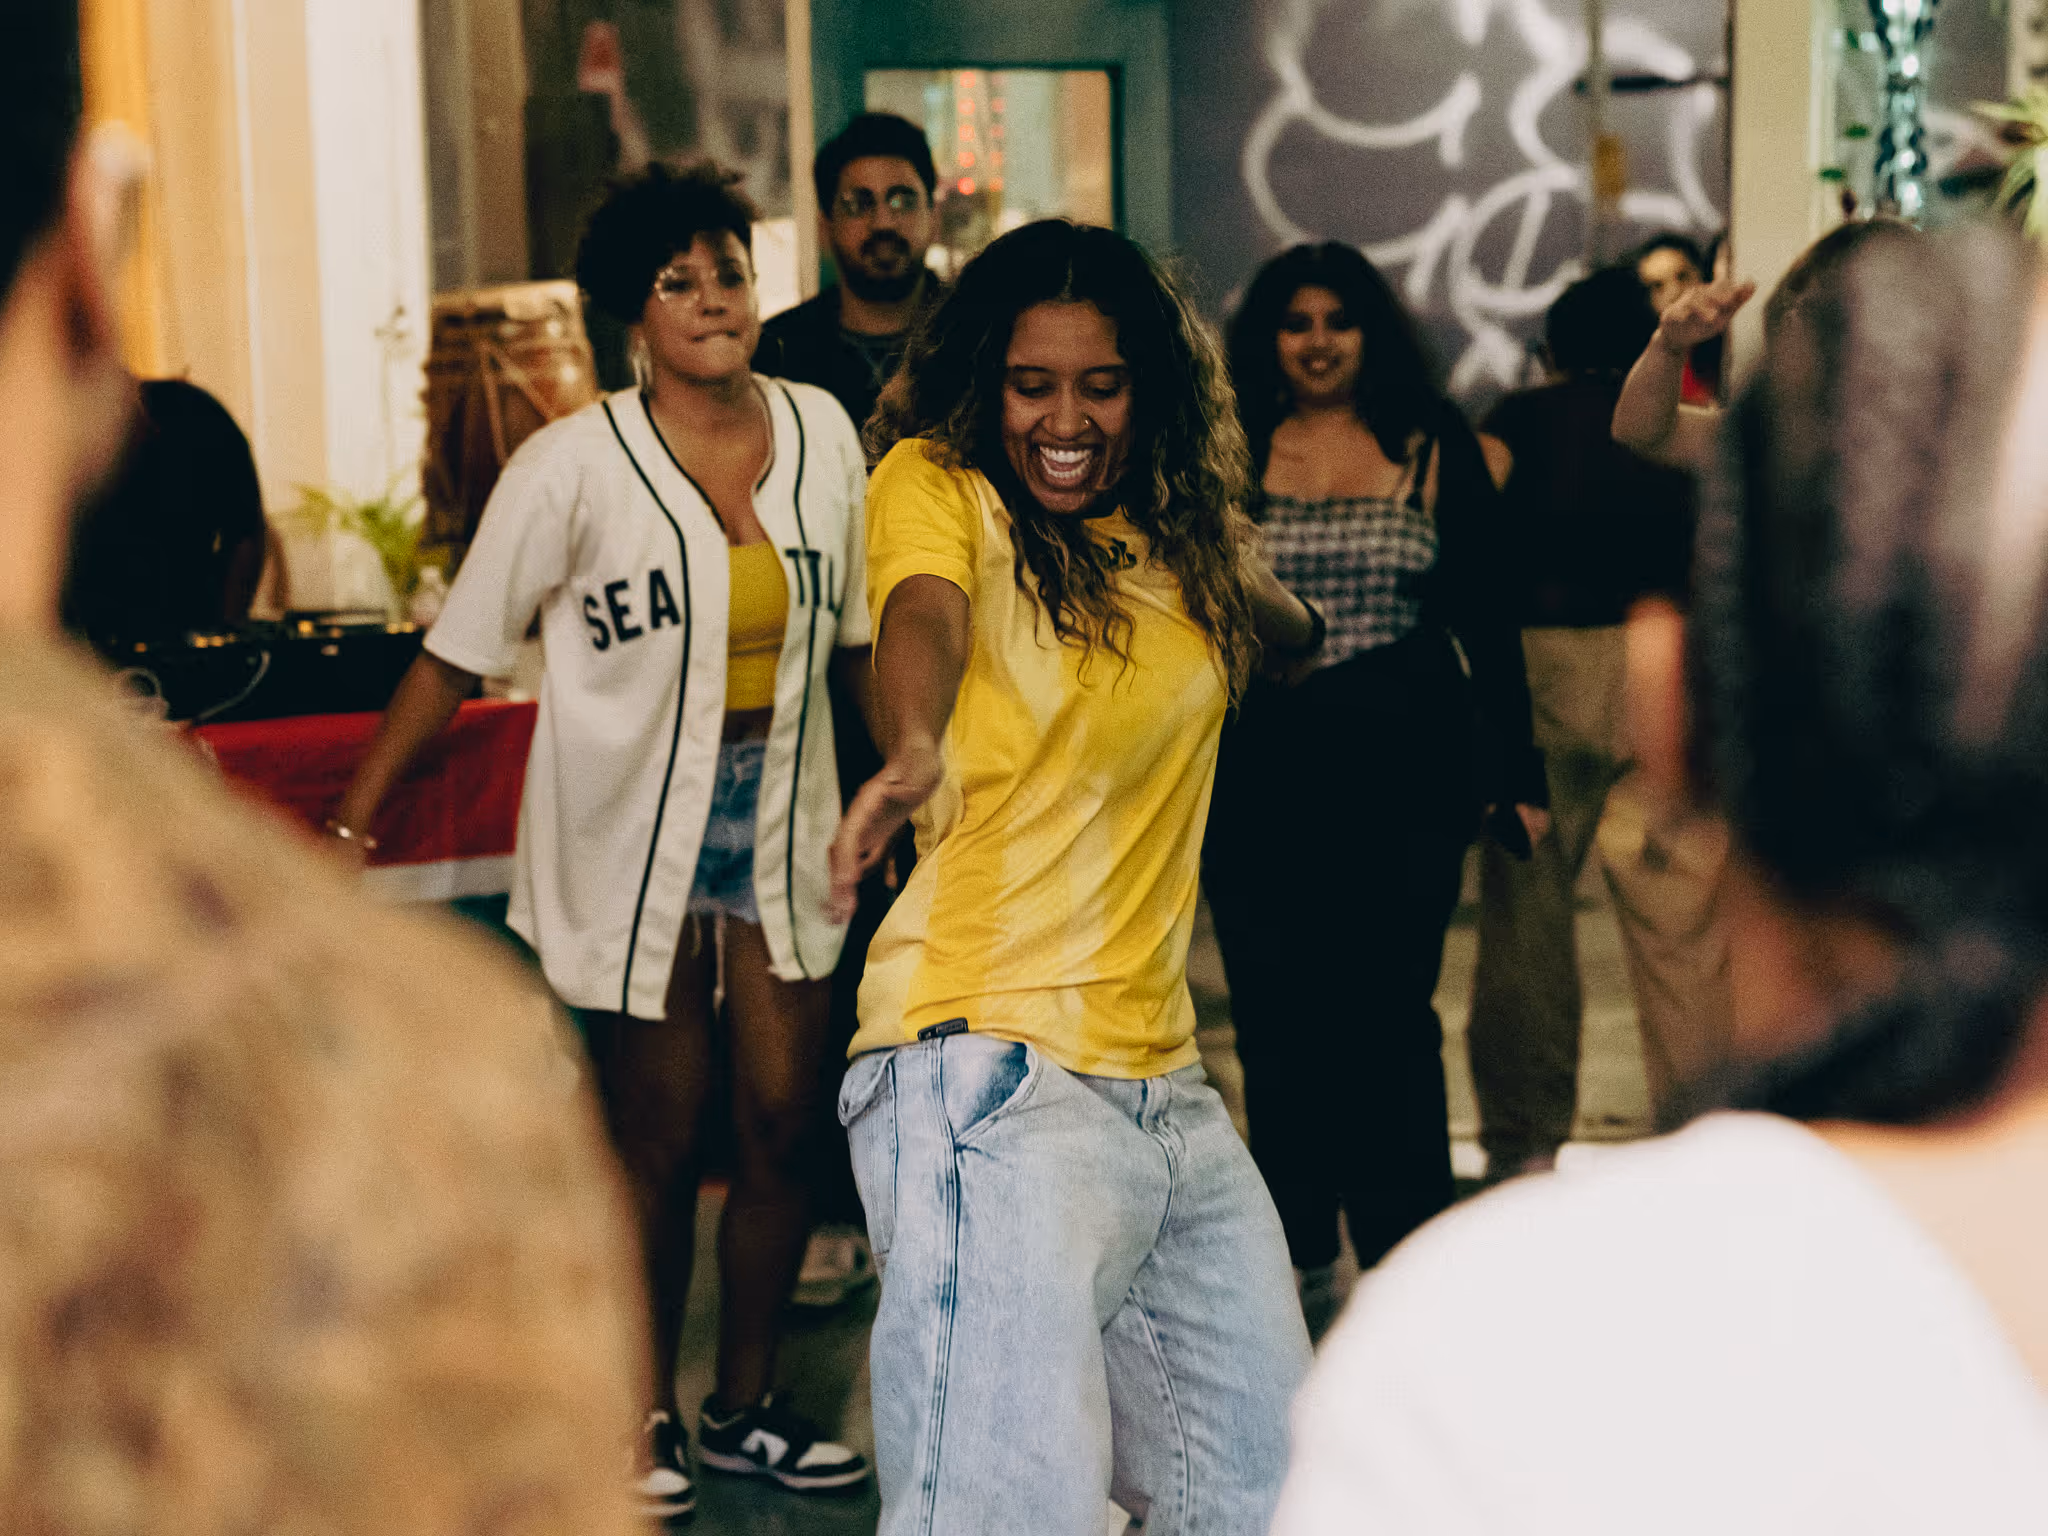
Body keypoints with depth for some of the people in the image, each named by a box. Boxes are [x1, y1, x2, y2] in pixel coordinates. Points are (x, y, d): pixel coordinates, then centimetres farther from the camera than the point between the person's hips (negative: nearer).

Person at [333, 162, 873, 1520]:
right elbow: (458, 656, -7)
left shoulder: (821, 431, 1)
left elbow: (855, 633, 12)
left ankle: (748, 1406, 24)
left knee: (785, 1123, 6)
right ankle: (649, 1417, 24)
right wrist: (355, 826, -8)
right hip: (633, 839, -4)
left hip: (780, 826, 4)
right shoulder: (575, 465, -12)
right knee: (659, 1146, 4)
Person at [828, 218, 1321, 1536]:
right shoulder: (935, 486, -3)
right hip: (988, 1074, -7)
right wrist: (917, 750, -46)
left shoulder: (1180, 539, 13)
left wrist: (1265, 609, 13)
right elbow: (924, 612, -27)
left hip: (1164, 1085, 7)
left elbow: (1288, 630, 34)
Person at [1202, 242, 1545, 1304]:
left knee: (1389, 1015, -1)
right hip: (1260, 780, 1)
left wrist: (1517, 773, 4)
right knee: (1277, 1018, 5)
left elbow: (1488, 623, 7)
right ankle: (1297, 1246, 18)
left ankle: (1405, 1247, 10)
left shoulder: (1437, 452, 6)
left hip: (1405, 772, -1)